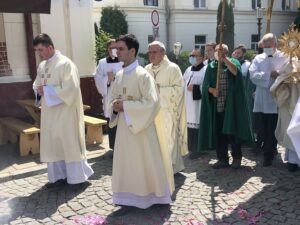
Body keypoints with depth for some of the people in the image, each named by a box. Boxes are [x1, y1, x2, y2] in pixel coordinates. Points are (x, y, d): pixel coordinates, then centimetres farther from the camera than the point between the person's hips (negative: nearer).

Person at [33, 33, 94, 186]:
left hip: (65, 111, -7)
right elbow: (37, 84, 20)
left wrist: (47, 90, -18)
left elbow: (70, 89, -20)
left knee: (69, 142, 1)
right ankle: (58, 175, 22)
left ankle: (76, 176, 15)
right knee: (51, 142, 10)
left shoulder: (65, 64, -13)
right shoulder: (42, 66, 11)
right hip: (49, 111, 8)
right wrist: (38, 89, -4)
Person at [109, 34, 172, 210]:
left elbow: (151, 102, -20)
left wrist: (125, 106, -20)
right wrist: (115, 106, -8)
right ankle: (131, 198, 24)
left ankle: (151, 195, 24)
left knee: (145, 162, 6)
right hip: (124, 126, 7)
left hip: (141, 127, -6)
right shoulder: (119, 75, 8)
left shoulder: (143, 75, -14)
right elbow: (113, 98, 16)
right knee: (127, 163, 11)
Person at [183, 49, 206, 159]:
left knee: (197, 126, -5)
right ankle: (191, 148, 20)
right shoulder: (188, 70, 16)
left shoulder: (205, 70, -7)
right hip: (188, 103, 7)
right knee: (190, 125, 10)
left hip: (198, 104, -7)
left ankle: (197, 150, 6)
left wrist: (195, 88, -18)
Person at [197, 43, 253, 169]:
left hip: (231, 104, -3)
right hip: (216, 105, 3)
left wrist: (224, 58, -24)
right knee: (219, 132, 4)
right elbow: (205, 84, 5)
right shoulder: (211, 66, 13)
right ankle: (222, 159, 15)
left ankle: (237, 157, 13)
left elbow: (235, 71, -18)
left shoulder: (233, 62, 5)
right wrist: (212, 90, -15)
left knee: (231, 130, -4)